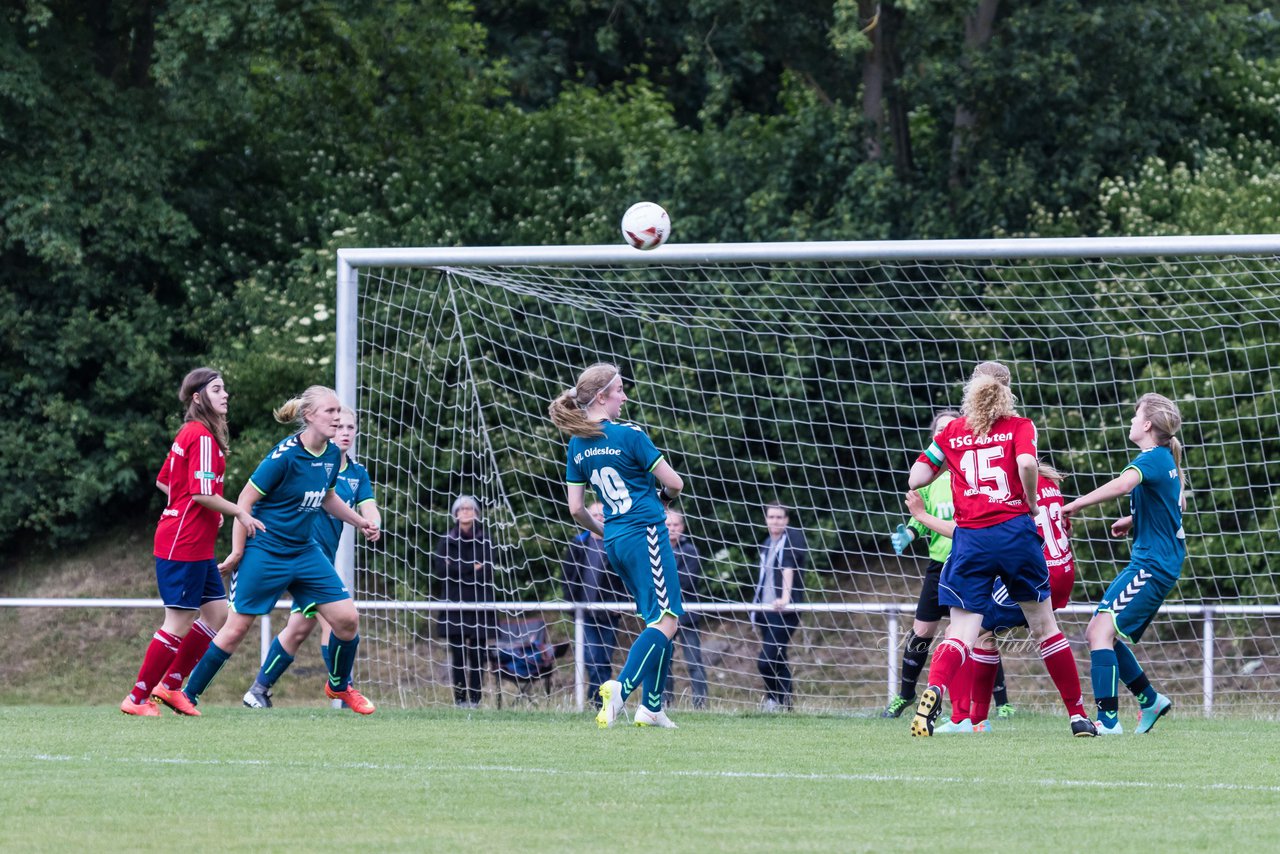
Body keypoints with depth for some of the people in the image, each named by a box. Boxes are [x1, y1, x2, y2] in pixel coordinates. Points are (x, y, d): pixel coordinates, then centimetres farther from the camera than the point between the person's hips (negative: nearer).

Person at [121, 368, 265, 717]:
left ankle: (169, 685, 16)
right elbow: (202, 493, -22)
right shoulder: (202, 437, -15)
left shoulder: (188, 434, 15)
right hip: (185, 543, -10)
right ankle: (137, 698, 0)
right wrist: (239, 513, -9)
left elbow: (163, 482, 23)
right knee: (180, 622, -6)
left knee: (217, 612, 12)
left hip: (196, 546, 10)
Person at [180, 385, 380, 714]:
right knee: (237, 628, -4)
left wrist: (360, 521, 19)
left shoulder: (332, 456, 2)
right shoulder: (285, 455, -20)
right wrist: (238, 551, -13)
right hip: (265, 552, -7)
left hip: (304, 551, 7)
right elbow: (246, 499, -14)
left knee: (347, 618, -1)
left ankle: (339, 685, 23)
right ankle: (187, 696, 8)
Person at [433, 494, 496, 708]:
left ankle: (475, 699, 0)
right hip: (455, 603, 0)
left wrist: (457, 569, -7)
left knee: (477, 654, -3)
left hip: (479, 604, 0)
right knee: (458, 654, -3)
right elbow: (440, 570, -5)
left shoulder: (484, 540, 7)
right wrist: (472, 568, -8)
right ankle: (460, 699, 0)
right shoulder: (447, 540, 7)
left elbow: (487, 572, -4)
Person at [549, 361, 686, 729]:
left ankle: (651, 707, 10)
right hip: (645, 533, -8)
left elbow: (576, 508, 10)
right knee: (666, 620, -10)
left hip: (615, 542, 8)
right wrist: (662, 500, 15)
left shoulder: (576, 446, 8)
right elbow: (674, 483, -8)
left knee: (659, 621, 15)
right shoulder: (629, 435, -11)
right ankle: (621, 687, -28)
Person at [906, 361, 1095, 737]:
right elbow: (1026, 463, -17)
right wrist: (1031, 504, -1)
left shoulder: (951, 432, 9)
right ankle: (1078, 715, 18)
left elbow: (915, 479, 9)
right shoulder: (1019, 427, 3)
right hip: (1015, 532, -1)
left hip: (970, 540, 1)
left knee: (962, 631, -3)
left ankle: (932, 693, -33)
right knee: (1043, 624, 12)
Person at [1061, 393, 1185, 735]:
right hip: (1148, 562, 10)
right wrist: (1135, 520, 23)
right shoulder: (1166, 460, 16)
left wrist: (1077, 504, -28)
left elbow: (1122, 484, -35)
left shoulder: (1153, 458, -14)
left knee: (1101, 632, -19)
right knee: (1097, 633, 14)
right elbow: (1178, 504, 32)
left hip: (1152, 566, -10)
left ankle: (1108, 720, -25)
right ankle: (1150, 700, 21)